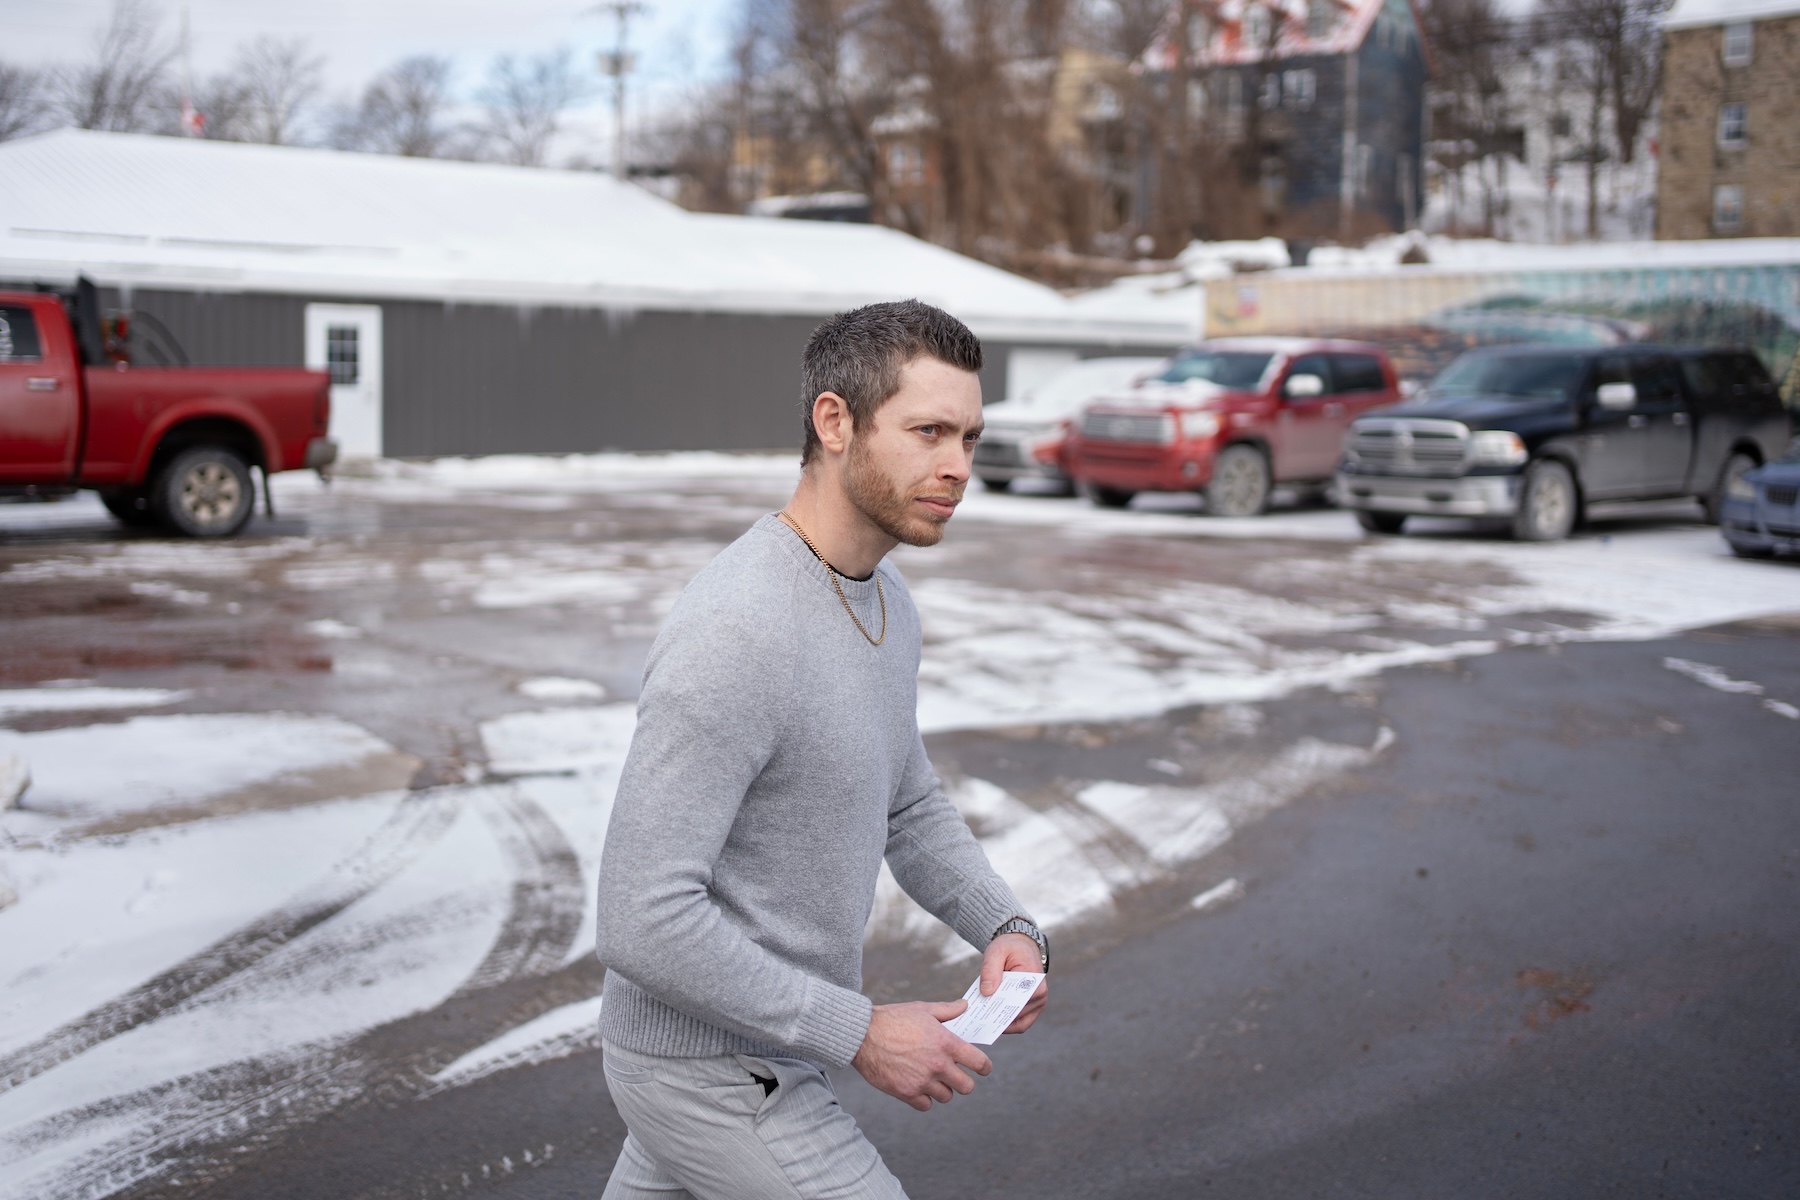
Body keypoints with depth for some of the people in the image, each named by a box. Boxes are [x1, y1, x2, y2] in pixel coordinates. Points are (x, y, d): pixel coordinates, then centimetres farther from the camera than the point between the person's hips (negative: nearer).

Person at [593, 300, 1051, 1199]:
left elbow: (908, 806, 14)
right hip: (721, 1081, -9)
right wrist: (860, 1033, -25)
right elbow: (645, 922, -30)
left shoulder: (881, 596, 2)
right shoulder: (731, 635, -29)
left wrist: (1009, 928, -4)